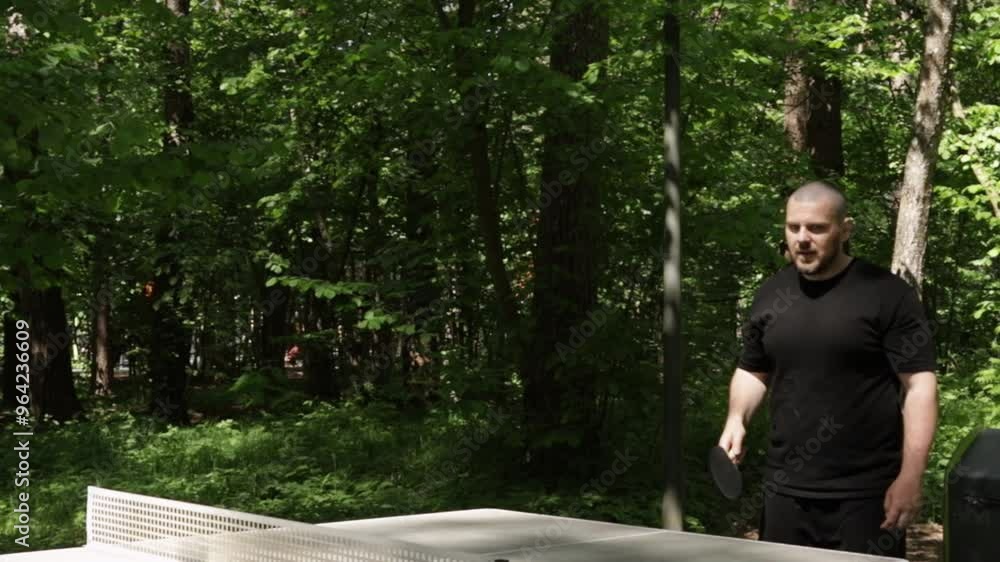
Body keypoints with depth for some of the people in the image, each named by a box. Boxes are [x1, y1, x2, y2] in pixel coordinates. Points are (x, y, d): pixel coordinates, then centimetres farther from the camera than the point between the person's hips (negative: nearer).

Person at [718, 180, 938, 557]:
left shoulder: (886, 293, -8)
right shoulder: (770, 295, 9)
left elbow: (919, 384, -10)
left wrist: (910, 476, -17)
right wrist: (737, 418, 1)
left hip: (866, 493, -5)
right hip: (785, 489, 5)